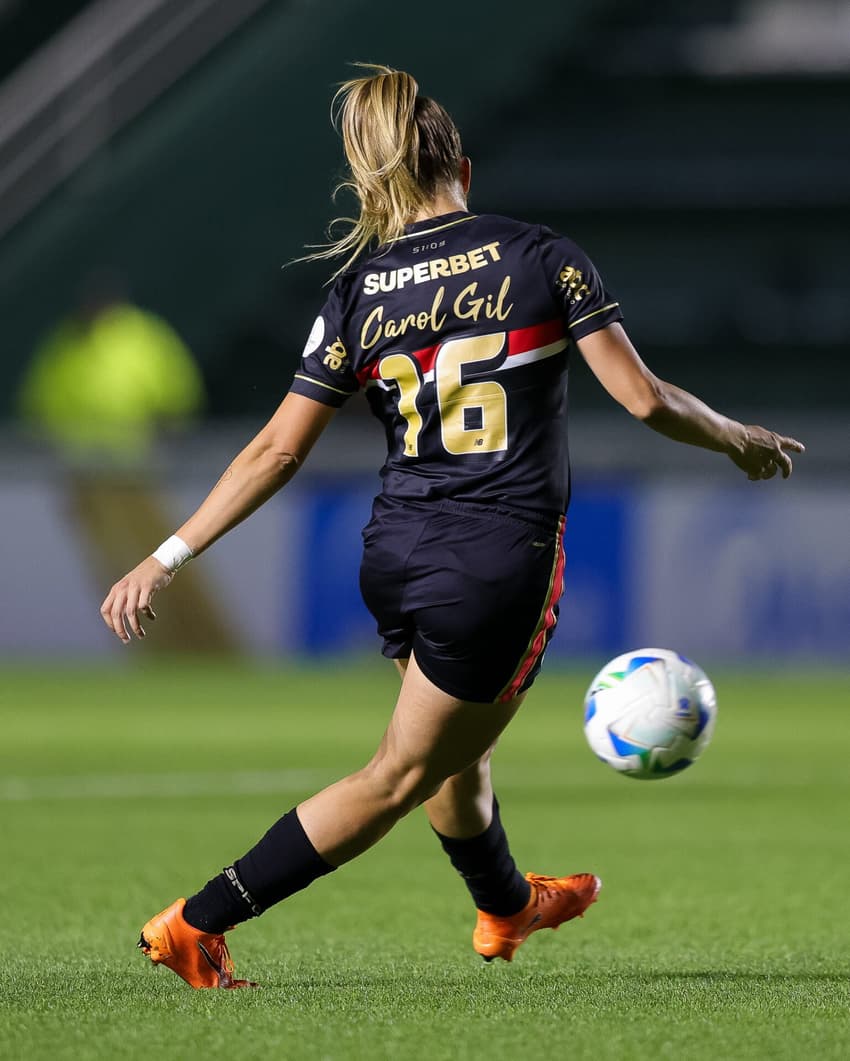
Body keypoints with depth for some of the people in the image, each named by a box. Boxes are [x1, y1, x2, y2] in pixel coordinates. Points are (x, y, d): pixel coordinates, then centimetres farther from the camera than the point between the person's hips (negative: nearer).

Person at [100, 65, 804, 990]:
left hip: (397, 557, 5)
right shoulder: (542, 258, -6)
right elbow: (644, 399, -7)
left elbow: (277, 451, -3)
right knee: (399, 778, 4)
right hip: (503, 561, -5)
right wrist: (742, 442, 10)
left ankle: (508, 906, 53)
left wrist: (166, 559, 1)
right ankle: (195, 926, -2)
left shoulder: (356, 291, 1)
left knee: (458, 750, 28)